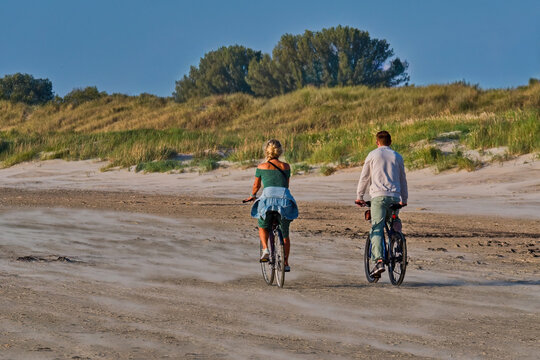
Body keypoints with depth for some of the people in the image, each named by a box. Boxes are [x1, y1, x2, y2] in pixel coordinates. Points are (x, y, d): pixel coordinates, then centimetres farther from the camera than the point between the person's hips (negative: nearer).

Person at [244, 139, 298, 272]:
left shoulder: (261, 167, 11)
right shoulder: (286, 166, 16)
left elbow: (256, 186, 25)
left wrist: (253, 196, 46)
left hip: (268, 197, -2)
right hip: (285, 198, 2)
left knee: (263, 226, 25)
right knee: (285, 233, 19)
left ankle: (265, 249, 0)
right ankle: (286, 263, 20)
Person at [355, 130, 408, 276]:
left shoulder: (373, 155, 7)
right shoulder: (397, 157, 16)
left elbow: (364, 177, 10)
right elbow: (403, 179, 22)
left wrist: (359, 197, 19)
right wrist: (404, 199, 32)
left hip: (378, 196, -3)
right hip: (395, 197, 3)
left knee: (376, 230, -9)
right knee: (395, 223, 23)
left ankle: (379, 261, -24)